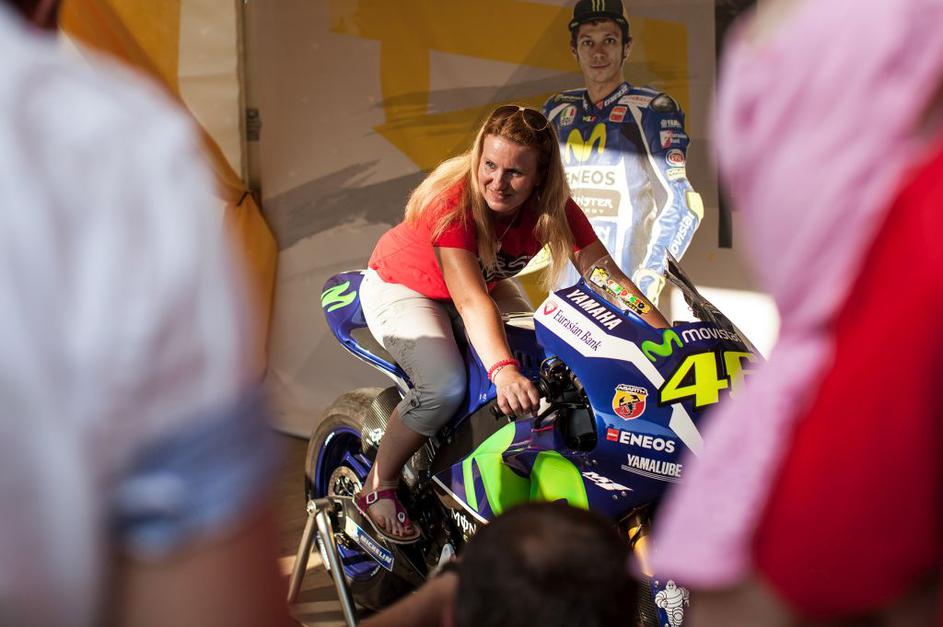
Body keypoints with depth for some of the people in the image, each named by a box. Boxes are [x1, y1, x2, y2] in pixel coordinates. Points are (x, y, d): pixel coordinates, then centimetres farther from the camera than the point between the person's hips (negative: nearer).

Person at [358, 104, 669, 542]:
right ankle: (377, 488, -7)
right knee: (445, 387, -29)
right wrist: (503, 371, -62)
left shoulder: (554, 209, -21)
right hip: (403, 287, -6)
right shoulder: (452, 200, -36)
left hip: (487, 282, 6)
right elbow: (471, 300, -46)